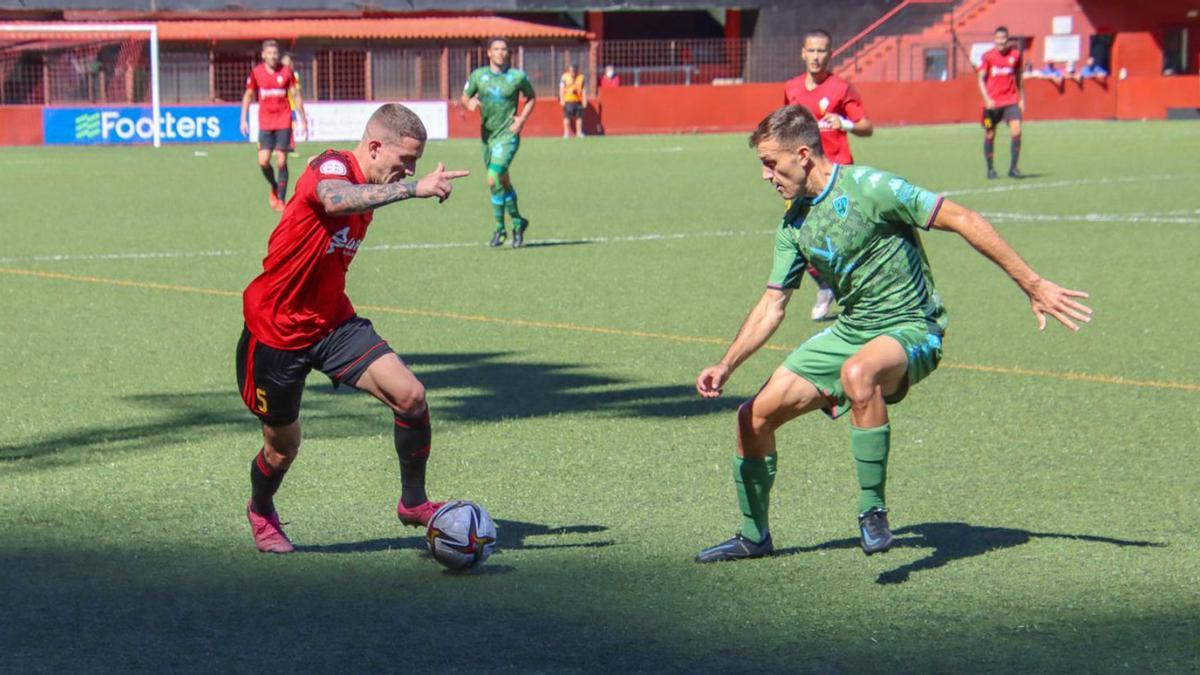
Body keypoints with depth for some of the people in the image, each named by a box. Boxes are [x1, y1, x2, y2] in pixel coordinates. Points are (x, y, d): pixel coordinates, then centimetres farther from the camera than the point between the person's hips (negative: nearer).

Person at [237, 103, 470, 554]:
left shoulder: (368, 192, 7)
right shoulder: (330, 167, -19)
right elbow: (336, 199, -46)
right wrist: (414, 189, -53)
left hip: (332, 323, 7)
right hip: (275, 331, -7)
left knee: (411, 395, -15)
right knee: (283, 447, 10)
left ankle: (413, 502, 3)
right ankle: (261, 513, 43)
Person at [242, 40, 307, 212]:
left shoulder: (286, 72, -2)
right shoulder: (256, 72, 0)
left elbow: (296, 96, 5)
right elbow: (248, 95, 10)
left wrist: (303, 120, 4)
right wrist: (244, 119, 5)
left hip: (283, 122, -1)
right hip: (265, 123, 1)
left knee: (281, 162, -5)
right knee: (263, 162, -7)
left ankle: (281, 200, 3)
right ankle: (274, 187, 21)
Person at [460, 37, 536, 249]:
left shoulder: (517, 77, -5)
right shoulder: (478, 75, 2)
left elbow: (531, 98, 10)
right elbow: (464, 97, 11)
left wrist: (521, 120, -4)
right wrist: (469, 103, -13)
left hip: (507, 135, -4)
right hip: (487, 134, 4)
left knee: (493, 180, -19)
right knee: (503, 182, 13)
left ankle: (499, 228, -6)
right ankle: (518, 222, 31)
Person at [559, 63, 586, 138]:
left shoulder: (581, 77, 4)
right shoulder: (565, 77, -3)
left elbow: (583, 90, 8)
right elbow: (561, 89, -3)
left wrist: (584, 100, 5)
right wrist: (562, 99, -10)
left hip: (578, 100, 3)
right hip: (568, 100, -3)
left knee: (579, 116, 7)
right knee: (567, 116, -6)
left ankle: (579, 132, 17)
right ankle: (566, 133, -1)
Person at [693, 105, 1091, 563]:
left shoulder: (868, 188, -17)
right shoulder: (794, 221, 7)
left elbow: (963, 221, -17)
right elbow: (771, 306, 11)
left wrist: (1033, 286, -19)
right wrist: (726, 366, -3)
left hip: (910, 328, -8)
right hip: (850, 332, 8)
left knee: (858, 372, -42)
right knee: (755, 416, 1)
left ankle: (873, 509, -29)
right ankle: (754, 536, 22)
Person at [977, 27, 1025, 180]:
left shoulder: (1015, 54, 4)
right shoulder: (987, 56, -3)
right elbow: (981, 79, -5)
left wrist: (1022, 99, 13)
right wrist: (987, 99, -18)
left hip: (1011, 101, 1)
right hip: (992, 102, -1)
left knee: (1016, 131, -15)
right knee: (989, 136, 6)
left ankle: (1013, 167, -8)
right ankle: (990, 169, 21)